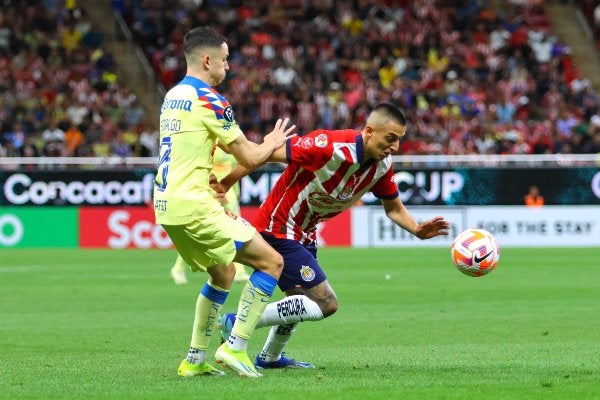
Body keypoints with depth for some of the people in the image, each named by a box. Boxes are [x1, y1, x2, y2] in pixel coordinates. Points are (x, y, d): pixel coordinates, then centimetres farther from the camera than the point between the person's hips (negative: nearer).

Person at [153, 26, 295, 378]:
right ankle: (236, 347, -8)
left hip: (167, 206, 9)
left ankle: (196, 360, 24)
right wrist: (272, 142, 13)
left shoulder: (172, 96, 15)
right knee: (271, 261, -4)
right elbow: (249, 157, -8)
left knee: (223, 273, 26)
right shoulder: (209, 100, -11)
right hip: (193, 207, -9)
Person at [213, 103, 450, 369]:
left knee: (301, 301, 28)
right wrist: (224, 184, -22)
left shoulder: (382, 167, -6)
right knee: (325, 304, -14)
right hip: (278, 228, -9)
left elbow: (394, 209, 8)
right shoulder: (329, 146, -30)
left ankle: (270, 357, 52)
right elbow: (264, 154, -25)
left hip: (304, 234, 9)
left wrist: (417, 230, -13)